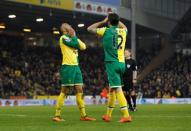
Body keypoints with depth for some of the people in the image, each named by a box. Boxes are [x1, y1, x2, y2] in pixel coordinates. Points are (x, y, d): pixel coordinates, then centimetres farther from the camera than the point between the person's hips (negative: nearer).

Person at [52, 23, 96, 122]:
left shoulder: (72, 39, 20)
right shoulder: (63, 38, -5)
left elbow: (83, 47, 11)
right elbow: (75, 44, -15)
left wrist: (74, 37, 6)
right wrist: (74, 36, 0)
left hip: (76, 66, 8)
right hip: (68, 66, -8)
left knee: (80, 90, 5)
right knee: (64, 91, -8)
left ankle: (83, 115, 7)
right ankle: (57, 115, -4)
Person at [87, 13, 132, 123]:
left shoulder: (106, 30, -3)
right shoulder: (123, 31, 10)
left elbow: (90, 28, 11)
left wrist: (103, 22, 18)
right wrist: (116, 19, 32)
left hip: (112, 63, -6)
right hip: (122, 63, 6)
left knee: (117, 89, -13)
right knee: (112, 89, 17)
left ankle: (126, 115, -23)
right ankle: (108, 115, 26)